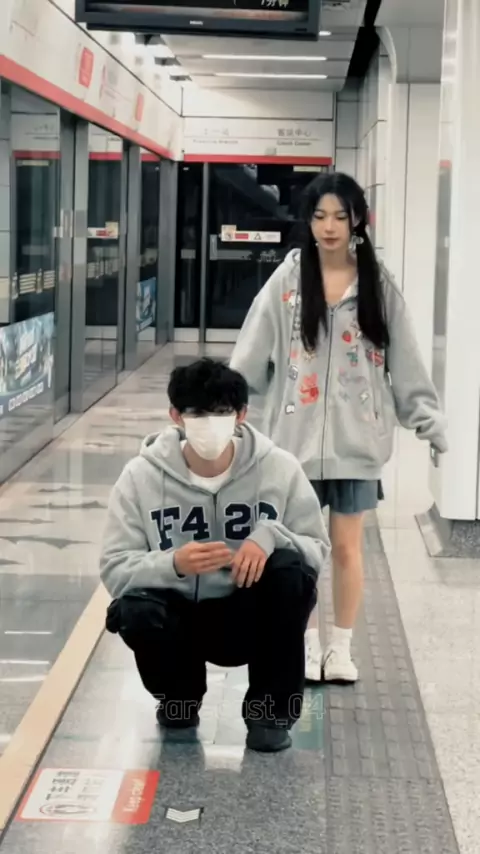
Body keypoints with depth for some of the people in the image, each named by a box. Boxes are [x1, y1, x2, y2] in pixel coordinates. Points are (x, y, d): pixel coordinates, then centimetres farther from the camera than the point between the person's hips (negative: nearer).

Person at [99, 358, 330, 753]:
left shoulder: (280, 468, -10)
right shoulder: (142, 475, -11)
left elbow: (318, 549, -6)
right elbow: (114, 569, -13)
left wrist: (272, 535, -28)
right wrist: (173, 564, -34)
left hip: (251, 616, 0)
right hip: (181, 614, 0)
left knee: (290, 570, -29)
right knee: (136, 611, -32)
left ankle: (272, 710, -8)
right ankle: (180, 696, 5)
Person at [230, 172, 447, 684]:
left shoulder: (378, 286, 0)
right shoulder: (287, 280, -2)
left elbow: (404, 361, 2)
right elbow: (251, 357, -2)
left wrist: (430, 420, -3)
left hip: (355, 438, 0)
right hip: (297, 436, 0)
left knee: (347, 546, 8)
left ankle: (342, 648, 24)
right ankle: (308, 644, 25)